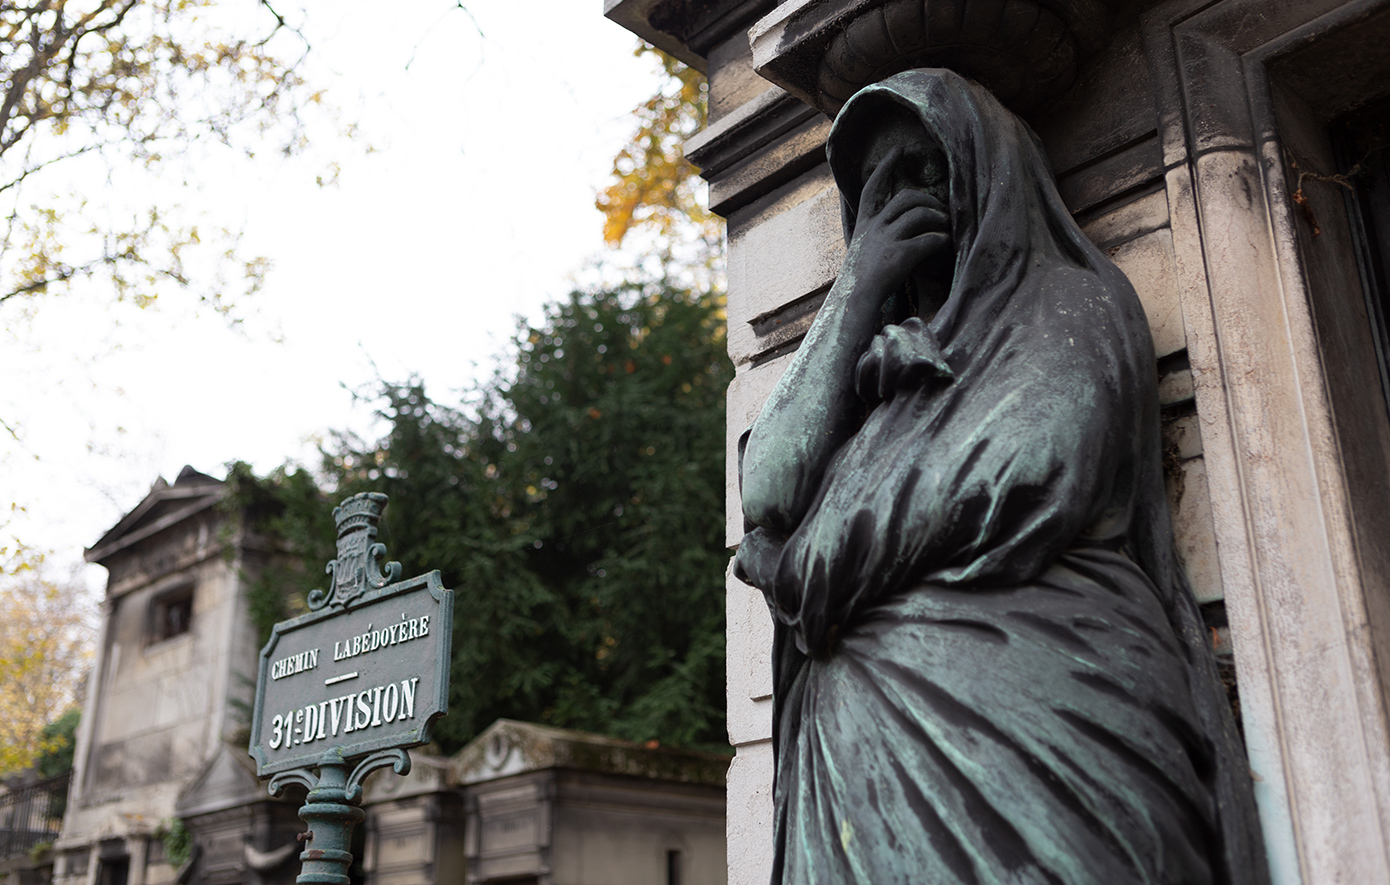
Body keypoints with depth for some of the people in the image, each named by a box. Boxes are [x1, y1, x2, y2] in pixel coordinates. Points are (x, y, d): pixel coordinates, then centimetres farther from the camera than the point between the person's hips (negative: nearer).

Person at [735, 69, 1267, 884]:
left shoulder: (1073, 304, 11)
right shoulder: (878, 356, 26)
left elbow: (1017, 481, -9)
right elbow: (768, 496, 9)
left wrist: (806, 566, 0)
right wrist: (858, 298, 7)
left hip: (1024, 709, -4)